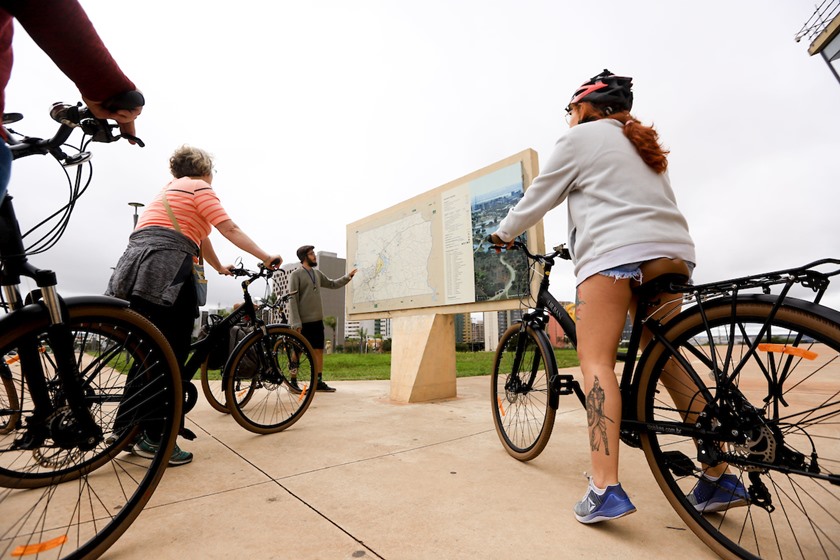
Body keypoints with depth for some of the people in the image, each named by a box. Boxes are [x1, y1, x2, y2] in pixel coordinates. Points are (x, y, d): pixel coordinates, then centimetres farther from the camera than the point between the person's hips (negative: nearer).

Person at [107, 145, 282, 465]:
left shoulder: (171, 190, 32)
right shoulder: (200, 188, 6)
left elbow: (199, 237, 35)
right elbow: (230, 230, -5)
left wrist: (220, 268, 43)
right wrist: (266, 258, -4)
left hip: (136, 267, 9)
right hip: (166, 268, -9)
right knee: (172, 355, -5)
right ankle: (153, 438, -2)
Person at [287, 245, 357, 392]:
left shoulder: (317, 273, 13)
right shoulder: (296, 275, -6)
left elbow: (332, 284, 25)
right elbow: (292, 300, -11)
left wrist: (348, 277, 10)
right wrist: (296, 323, -17)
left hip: (317, 320, 7)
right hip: (303, 322, -6)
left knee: (319, 351, 8)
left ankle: (318, 382, 16)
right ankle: (293, 382, 15)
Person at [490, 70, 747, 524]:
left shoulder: (580, 137, 9)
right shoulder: (643, 144, 32)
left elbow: (538, 198, 8)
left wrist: (504, 233, 22)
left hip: (615, 250, -8)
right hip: (673, 248, 8)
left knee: (595, 359, -9)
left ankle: (605, 488, -16)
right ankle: (718, 476, 12)